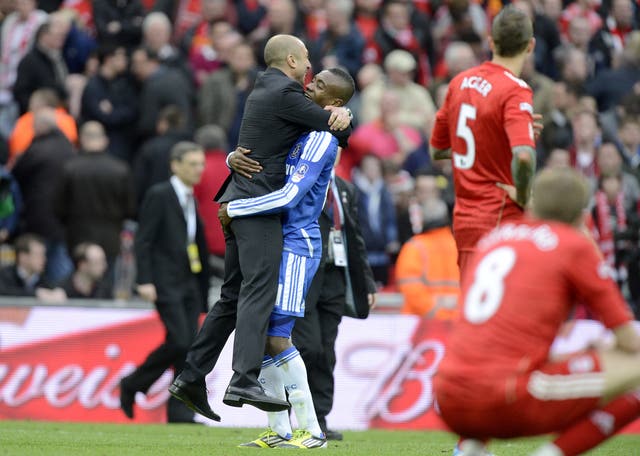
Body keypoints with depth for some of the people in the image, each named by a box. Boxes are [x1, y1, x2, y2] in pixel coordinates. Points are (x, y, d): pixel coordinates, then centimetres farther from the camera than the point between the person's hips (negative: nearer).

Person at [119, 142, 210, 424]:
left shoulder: (193, 199, 17)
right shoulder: (159, 196, -6)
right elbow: (143, 240, -10)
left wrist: (204, 291, 16)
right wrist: (145, 281, -18)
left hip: (189, 284, 8)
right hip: (166, 283, -8)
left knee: (189, 347, 1)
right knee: (179, 341, -17)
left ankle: (179, 412, 3)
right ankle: (132, 385, 1)